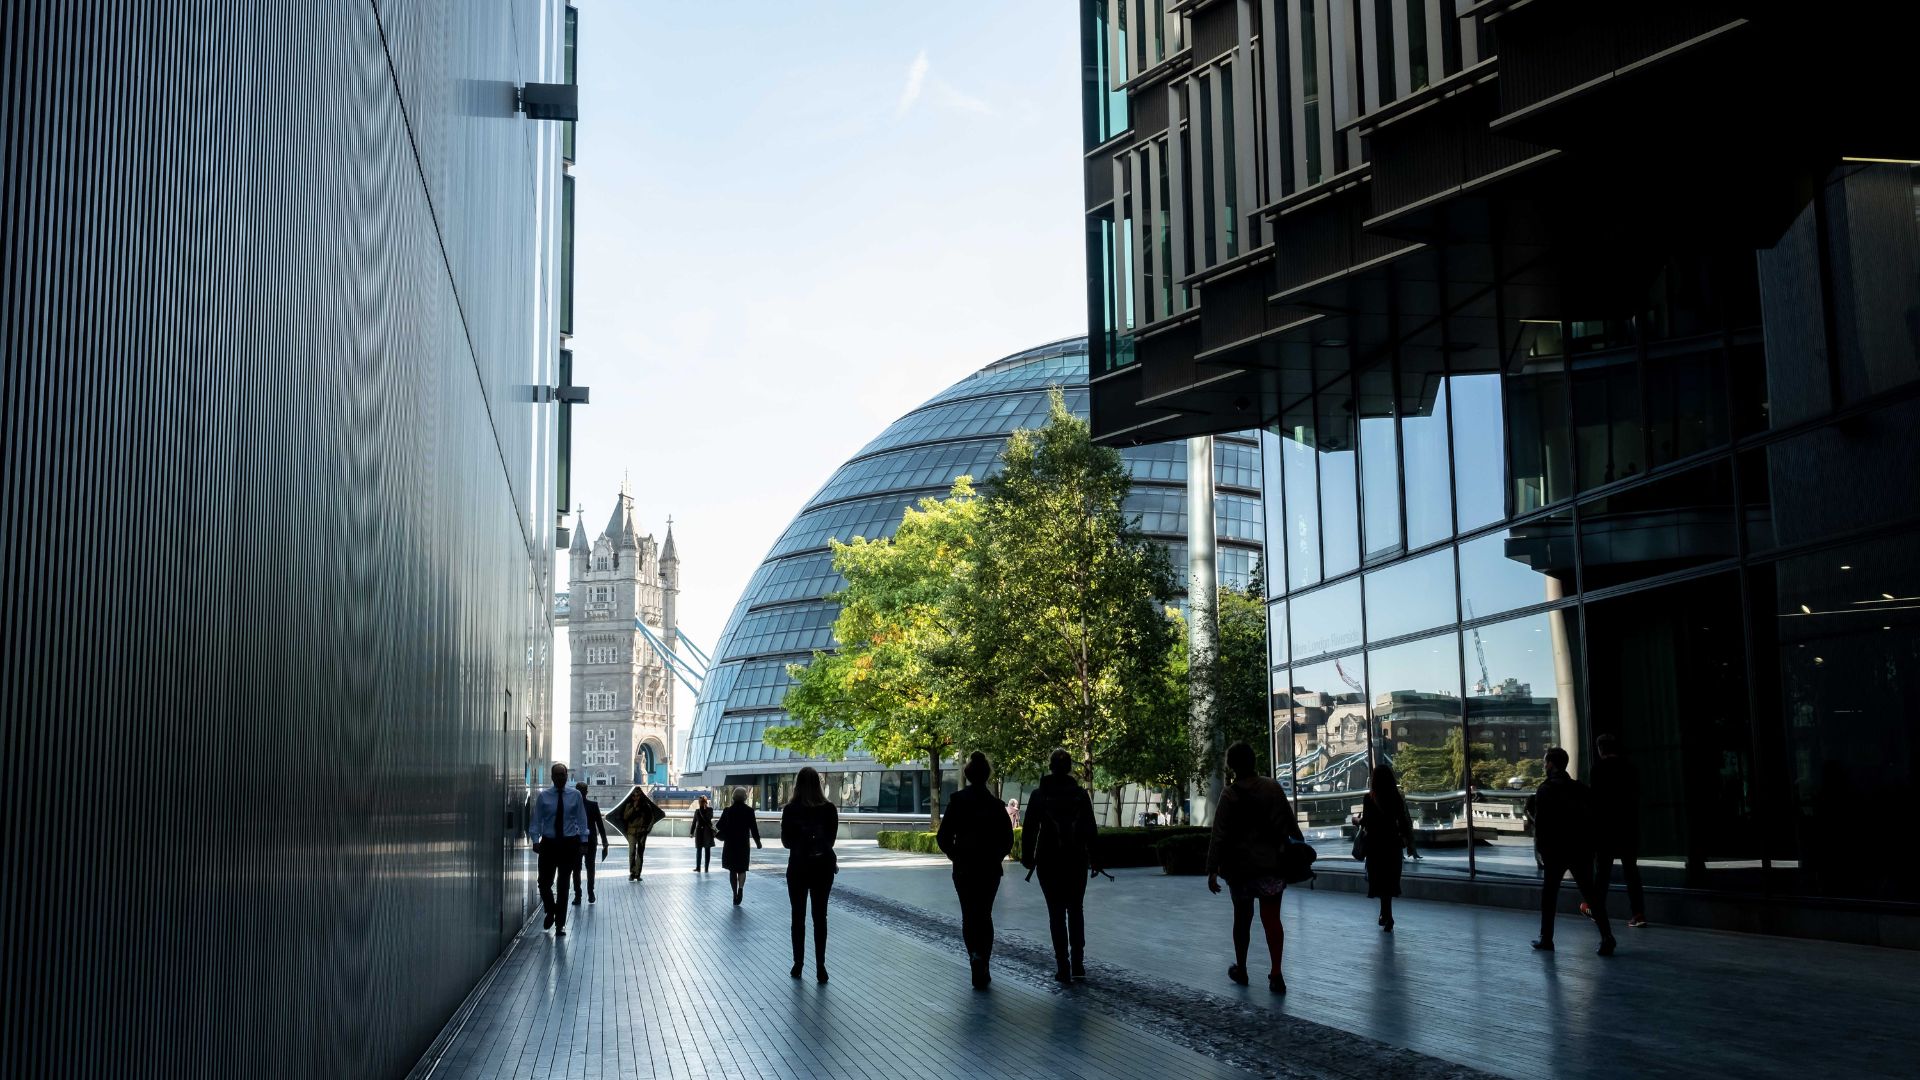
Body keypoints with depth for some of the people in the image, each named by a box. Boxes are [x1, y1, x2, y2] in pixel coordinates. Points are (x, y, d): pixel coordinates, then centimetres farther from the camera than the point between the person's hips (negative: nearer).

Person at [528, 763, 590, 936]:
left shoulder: (575, 795, 1)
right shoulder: (543, 796, 0)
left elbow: (581, 819, 3)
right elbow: (536, 819, 0)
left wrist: (583, 841, -2)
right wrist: (535, 840, -9)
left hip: (569, 844, 0)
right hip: (548, 844, 0)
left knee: (563, 885, 4)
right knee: (544, 883, -2)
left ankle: (560, 924, 13)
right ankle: (550, 913, 27)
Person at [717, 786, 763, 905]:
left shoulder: (727, 811, -3)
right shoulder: (749, 811, -6)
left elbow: (720, 826, 2)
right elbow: (754, 828, -6)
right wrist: (757, 842, 6)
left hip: (730, 844, 1)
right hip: (743, 844, -1)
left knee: (732, 870, 12)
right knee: (742, 869, 9)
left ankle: (735, 894, 11)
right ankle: (740, 887, -19)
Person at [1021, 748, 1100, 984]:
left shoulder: (1039, 796, -5)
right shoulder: (1081, 794, -2)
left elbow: (1029, 830, -3)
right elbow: (1090, 830, -1)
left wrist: (1028, 858, 7)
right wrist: (1094, 859, 7)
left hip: (1049, 861, -1)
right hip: (1077, 860, 1)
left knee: (1057, 914, 4)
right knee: (1076, 911, 14)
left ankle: (1063, 967, 1)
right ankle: (1078, 964, 7)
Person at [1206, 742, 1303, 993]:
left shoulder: (1230, 795, -11)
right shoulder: (1274, 788, -1)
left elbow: (1219, 835, -14)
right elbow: (1290, 823, 5)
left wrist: (1212, 870, -13)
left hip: (1241, 866, -2)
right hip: (1272, 864, 2)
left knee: (1242, 918, 14)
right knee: (1272, 918, 2)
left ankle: (1240, 968, 27)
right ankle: (1276, 974, -7)